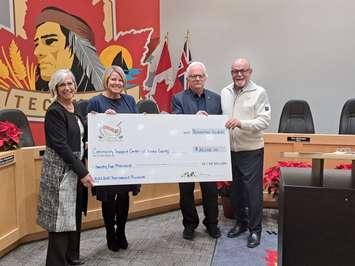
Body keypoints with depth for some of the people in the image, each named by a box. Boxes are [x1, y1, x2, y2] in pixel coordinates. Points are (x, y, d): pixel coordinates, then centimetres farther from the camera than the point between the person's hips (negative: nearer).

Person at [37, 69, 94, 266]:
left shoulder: (76, 108, 10)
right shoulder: (54, 112, -14)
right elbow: (61, 146, -20)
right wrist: (83, 172, -21)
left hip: (77, 168, 8)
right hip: (60, 170, -8)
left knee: (75, 213, 16)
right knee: (61, 216, 0)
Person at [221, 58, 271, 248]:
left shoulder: (259, 93, -7)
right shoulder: (224, 92, 6)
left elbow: (264, 121, -13)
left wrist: (241, 123, -25)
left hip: (251, 151, -4)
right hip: (229, 149, 5)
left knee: (253, 191, 3)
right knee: (235, 189, 16)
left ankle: (255, 229, 19)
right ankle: (241, 222, 34)